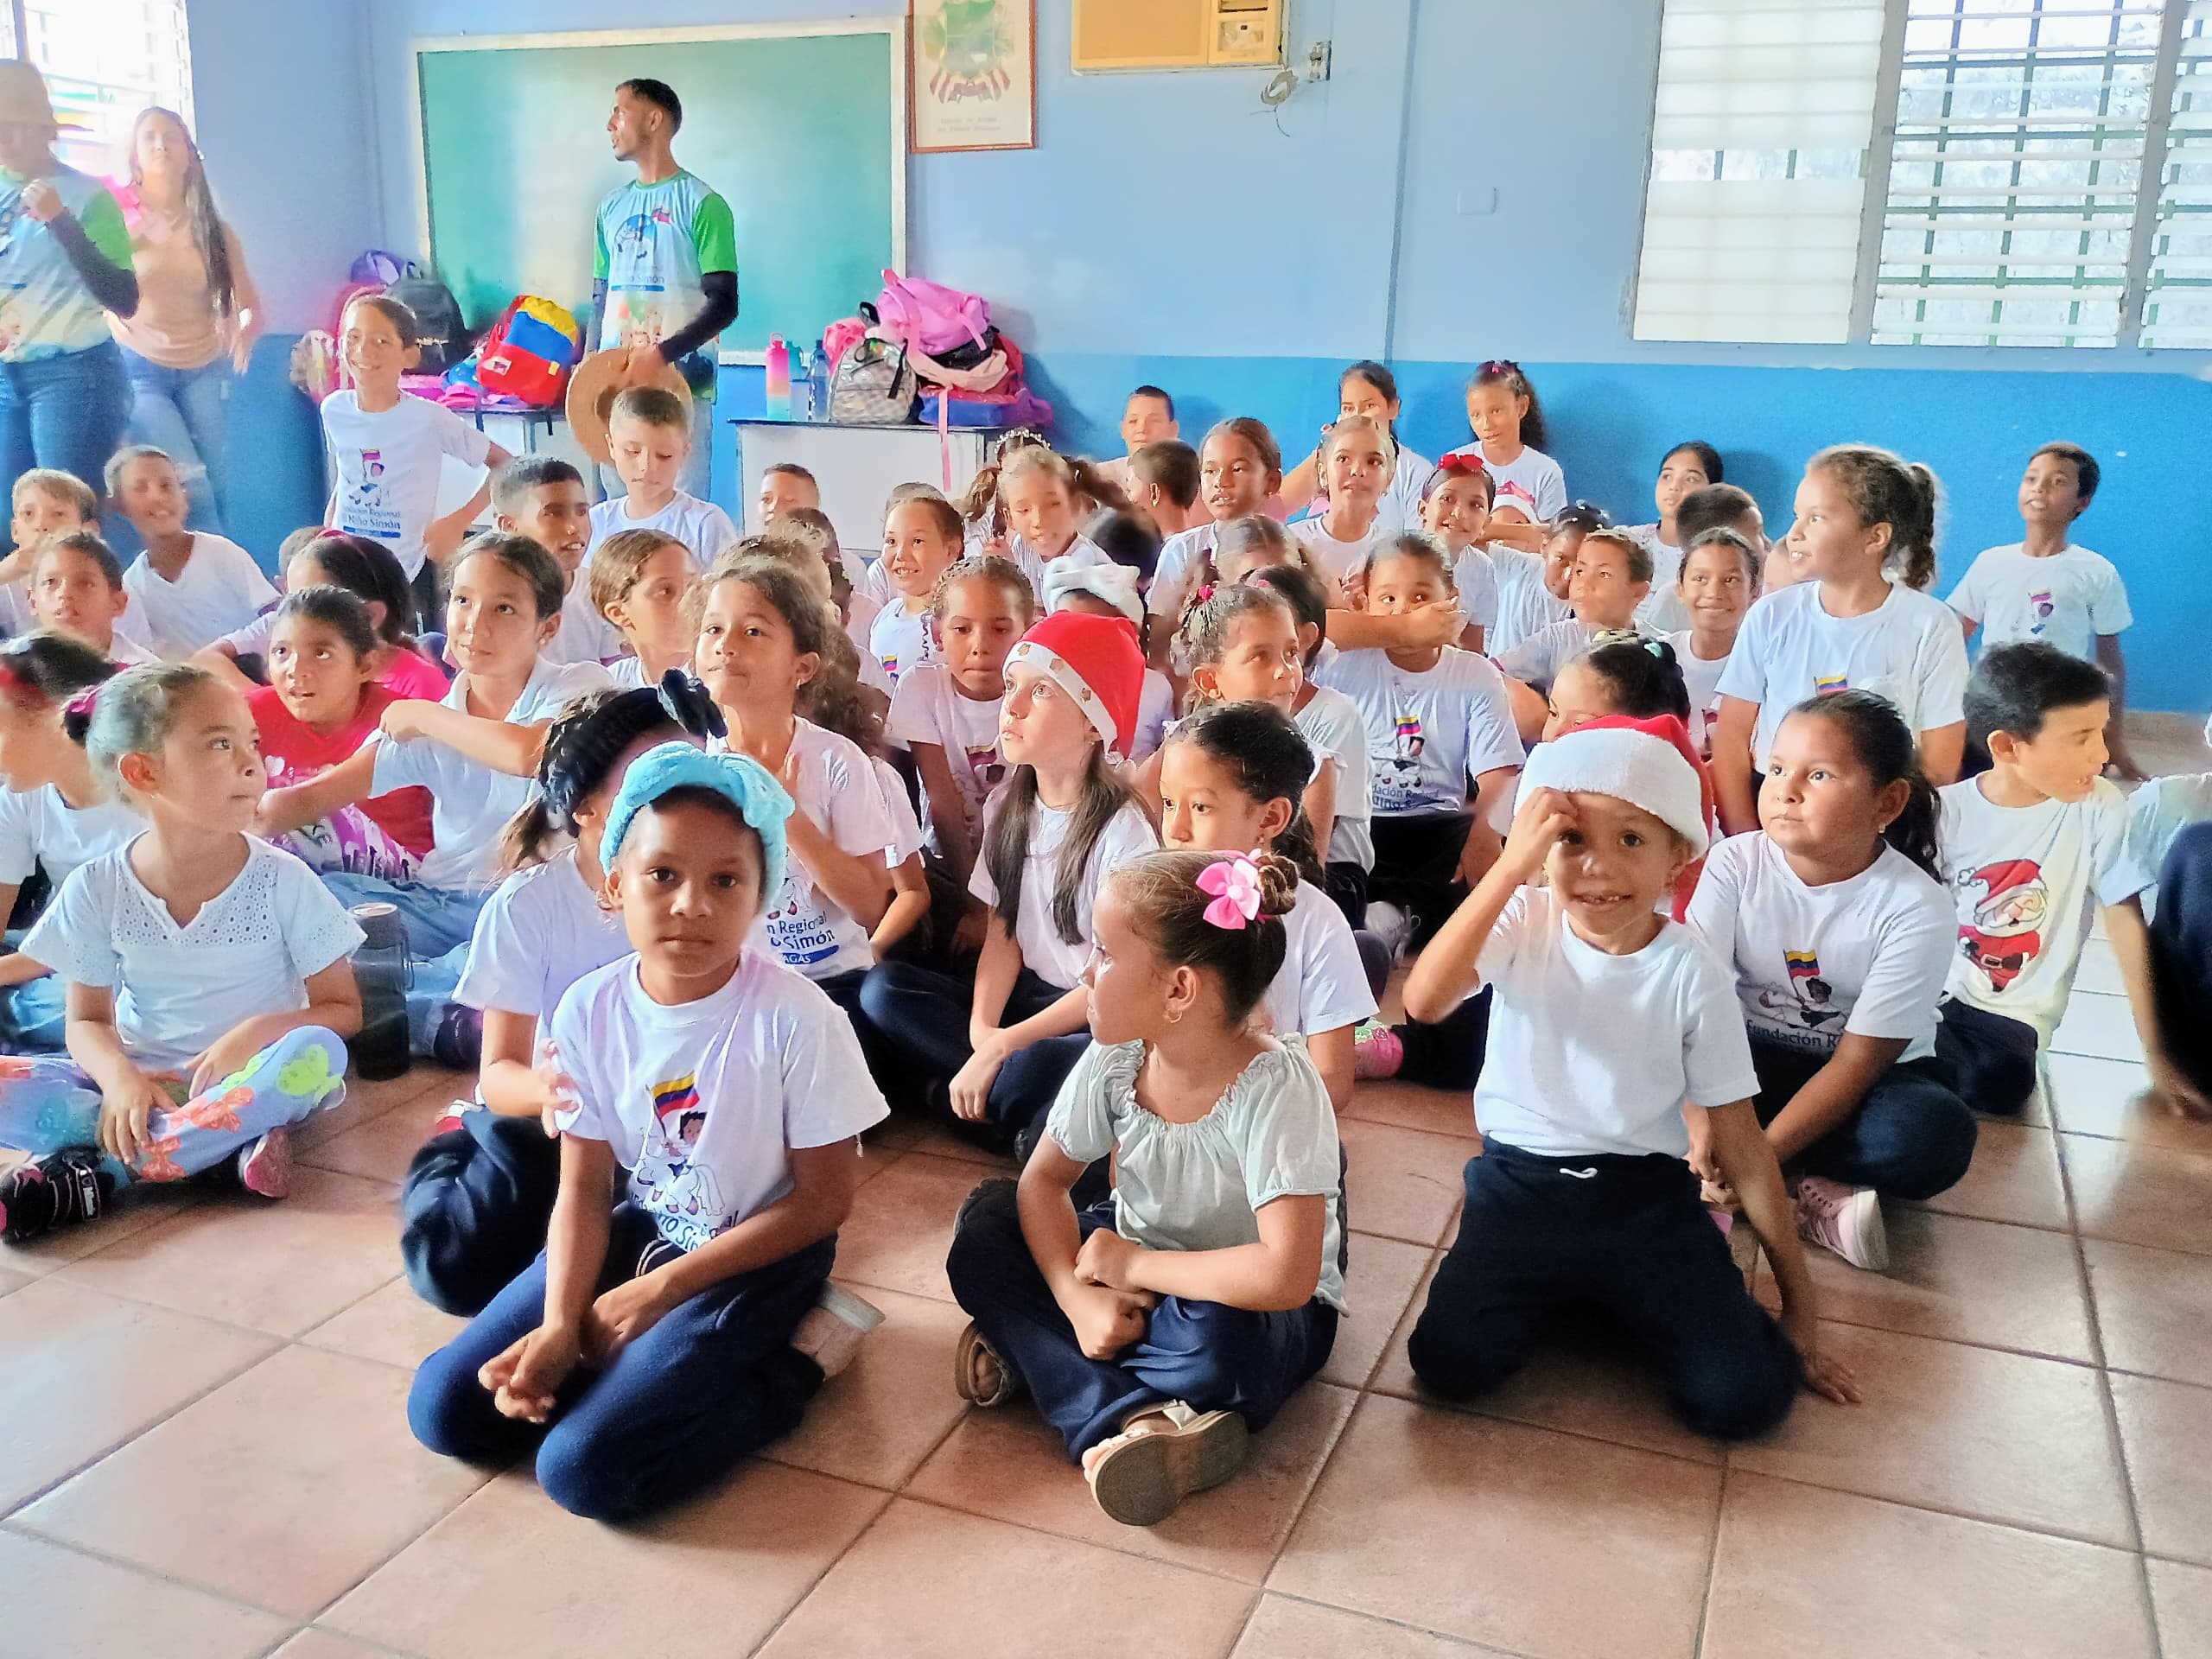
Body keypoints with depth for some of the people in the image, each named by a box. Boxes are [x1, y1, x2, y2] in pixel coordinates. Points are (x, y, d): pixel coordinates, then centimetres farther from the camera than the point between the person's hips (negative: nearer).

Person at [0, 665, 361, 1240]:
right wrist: (119, 1078, -18)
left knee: (316, 1054, -34)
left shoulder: (282, 880, -8)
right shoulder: (96, 890, -4)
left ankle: (93, 1169, -27)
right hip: (137, 1084, 1)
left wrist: (257, 1031, -23)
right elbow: (88, 1021, 4)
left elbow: (344, 1010, -4)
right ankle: (224, 1141, -24)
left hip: (242, 1078, -1)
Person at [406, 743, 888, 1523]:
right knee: (445, 1407, -3)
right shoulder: (589, 1010, -10)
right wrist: (559, 1324, -19)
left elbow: (825, 1198, -16)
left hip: (759, 1254, -5)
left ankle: (793, 1359, -2)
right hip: (640, 1227, 5)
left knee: (584, 1466, -18)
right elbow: (584, 1188, -3)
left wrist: (660, 1289, -16)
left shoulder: (795, 1018, -24)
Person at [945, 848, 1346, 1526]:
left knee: (1215, 1341, -39)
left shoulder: (1275, 1087, -31)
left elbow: (1285, 1277, -39)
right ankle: (1128, 1416, -24)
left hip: (1238, 1302, -6)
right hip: (1129, 1267, 6)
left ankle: (1036, 1355, -16)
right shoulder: (1117, 1059, -14)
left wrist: (1133, 1266, -28)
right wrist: (1077, 1297, -23)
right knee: (984, 1235, -13)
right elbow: (1044, 1180, -5)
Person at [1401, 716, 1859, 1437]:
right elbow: (1424, 1000, -29)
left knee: (1745, 1396, -16)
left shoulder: (1691, 972, -8)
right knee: (1450, 1365, -20)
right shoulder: (1523, 923, -9)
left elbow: (1740, 1143, -2)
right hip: (1519, 1186, 0)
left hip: (1645, 1196, 0)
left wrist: (1799, 1300, 1)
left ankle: (1618, 1299, 14)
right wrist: (1508, 869, -33)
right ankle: (1550, 1293, 11)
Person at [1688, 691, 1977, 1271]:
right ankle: (1814, 1198, -23)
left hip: (1866, 1081, -1)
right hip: (1752, 1055, 2)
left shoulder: (1916, 907, -19)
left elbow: (1859, 1061, -20)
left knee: (1936, 1132, -34)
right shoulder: (1735, 863, -12)